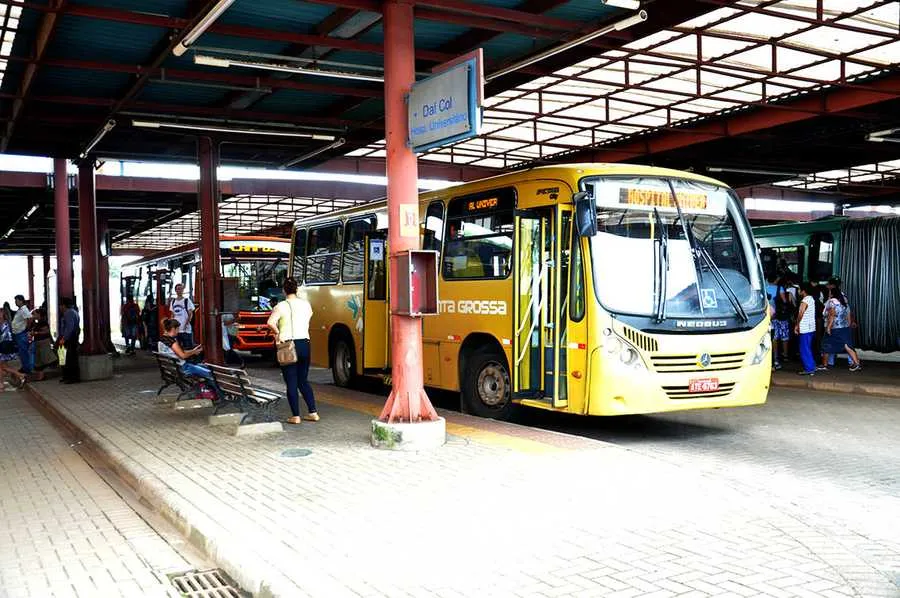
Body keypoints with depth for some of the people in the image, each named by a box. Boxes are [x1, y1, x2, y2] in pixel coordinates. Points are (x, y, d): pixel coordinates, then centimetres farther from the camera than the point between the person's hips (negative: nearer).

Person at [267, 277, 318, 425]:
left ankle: (295, 416, 4)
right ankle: (313, 413, 11)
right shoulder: (306, 304, 5)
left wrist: (277, 333, -8)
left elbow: (271, 322, -23)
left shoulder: (281, 306, -9)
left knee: (291, 383, 3)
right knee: (303, 381, 16)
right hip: (304, 344, 4)